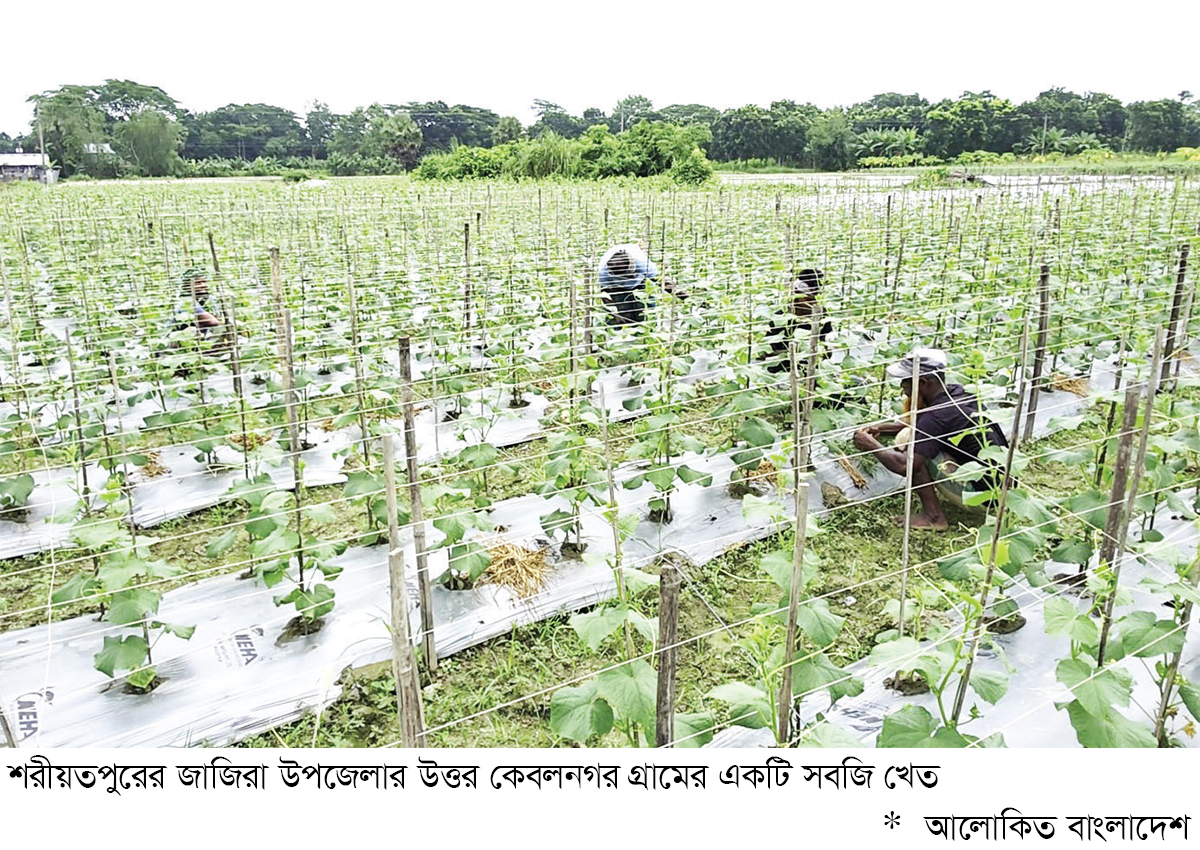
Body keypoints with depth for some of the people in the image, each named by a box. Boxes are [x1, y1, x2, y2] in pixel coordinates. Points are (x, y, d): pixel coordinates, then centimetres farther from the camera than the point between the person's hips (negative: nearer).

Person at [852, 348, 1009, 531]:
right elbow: (918, 425, 23)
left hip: (982, 497, -9)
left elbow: (903, 465, -29)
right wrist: (880, 429, 11)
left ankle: (933, 516, -5)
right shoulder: (957, 393, 5)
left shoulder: (937, 416, -23)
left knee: (907, 442, -12)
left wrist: (871, 445, -12)